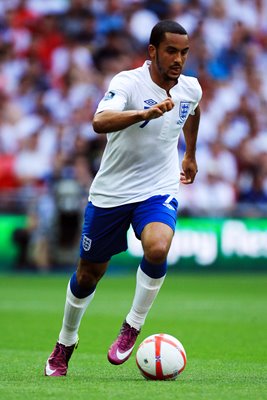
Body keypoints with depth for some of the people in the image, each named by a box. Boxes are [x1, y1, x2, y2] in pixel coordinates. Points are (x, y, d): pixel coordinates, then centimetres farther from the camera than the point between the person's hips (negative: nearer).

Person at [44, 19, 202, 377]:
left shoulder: (191, 88, -3)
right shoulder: (128, 83, -20)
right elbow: (100, 122, -40)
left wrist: (190, 155, 35)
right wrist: (146, 112, -54)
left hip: (159, 190, 2)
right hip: (111, 191, -2)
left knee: (157, 249, -29)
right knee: (89, 273, 10)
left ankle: (132, 327, -8)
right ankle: (66, 342, 36)